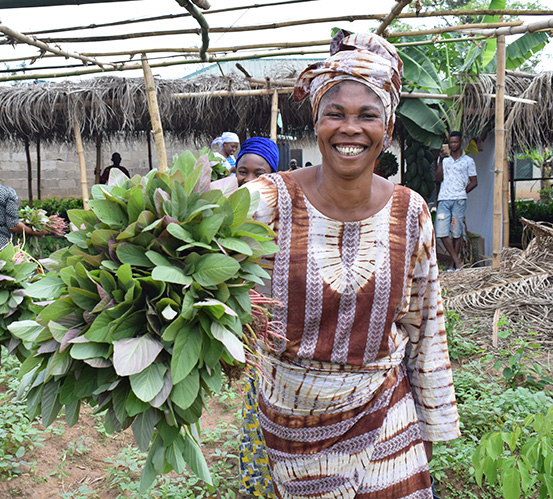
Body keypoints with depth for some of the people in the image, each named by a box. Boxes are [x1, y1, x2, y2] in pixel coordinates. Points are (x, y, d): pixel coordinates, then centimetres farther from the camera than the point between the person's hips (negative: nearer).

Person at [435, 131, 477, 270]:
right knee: (442, 232, -9)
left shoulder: (468, 161, 10)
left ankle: (455, 264, 6)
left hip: (459, 200, -2)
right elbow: (438, 179, 4)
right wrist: (441, 160, -5)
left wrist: (462, 192, 0)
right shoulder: (443, 158, 17)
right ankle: (457, 261, -1)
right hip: (443, 199, 2)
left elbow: (474, 182, 11)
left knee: (456, 232, -2)